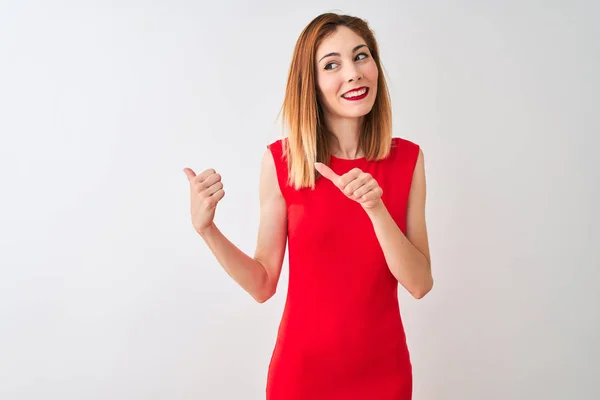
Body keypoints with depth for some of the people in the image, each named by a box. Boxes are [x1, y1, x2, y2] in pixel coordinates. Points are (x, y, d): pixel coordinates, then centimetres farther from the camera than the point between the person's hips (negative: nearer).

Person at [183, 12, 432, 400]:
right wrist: (205, 227, -20)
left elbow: (420, 284, -11)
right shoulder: (281, 160, -11)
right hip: (302, 367, -1)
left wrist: (375, 207, -24)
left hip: (383, 368, 2)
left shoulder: (407, 158, -6)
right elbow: (263, 285, -6)